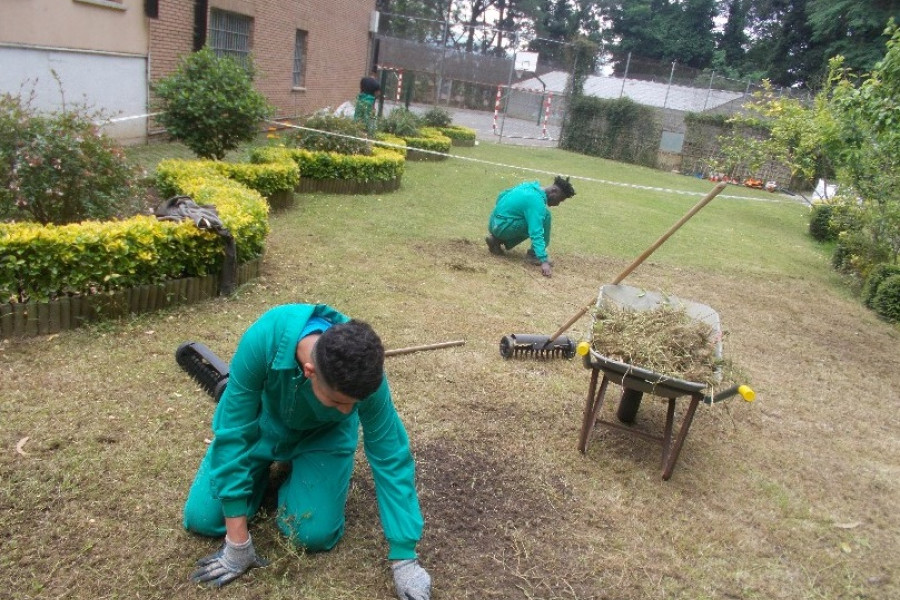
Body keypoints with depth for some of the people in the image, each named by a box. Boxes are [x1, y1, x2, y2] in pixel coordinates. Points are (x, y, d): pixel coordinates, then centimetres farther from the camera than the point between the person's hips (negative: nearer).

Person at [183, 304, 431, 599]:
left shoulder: (364, 376, -37)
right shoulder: (262, 340, -42)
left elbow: (391, 460, -27)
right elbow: (233, 435, -32)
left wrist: (404, 559, -26)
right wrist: (237, 542, -27)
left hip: (323, 435, 0)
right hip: (261, 421, 0)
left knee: (314, 534, -13)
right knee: (200, 519, -5)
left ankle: (294, 466, 18)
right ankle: (267, 467, 22)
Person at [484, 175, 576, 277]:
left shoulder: (530, 185, 9)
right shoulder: (536, 201, -20)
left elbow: (502, 195, 23)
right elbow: (536, 234, -30)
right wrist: (544, 261, -34)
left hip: (494, 225, 9)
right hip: (502, 227, -9)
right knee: (545, 216, -14)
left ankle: (497, 240, 14)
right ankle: (533, 254, -6)